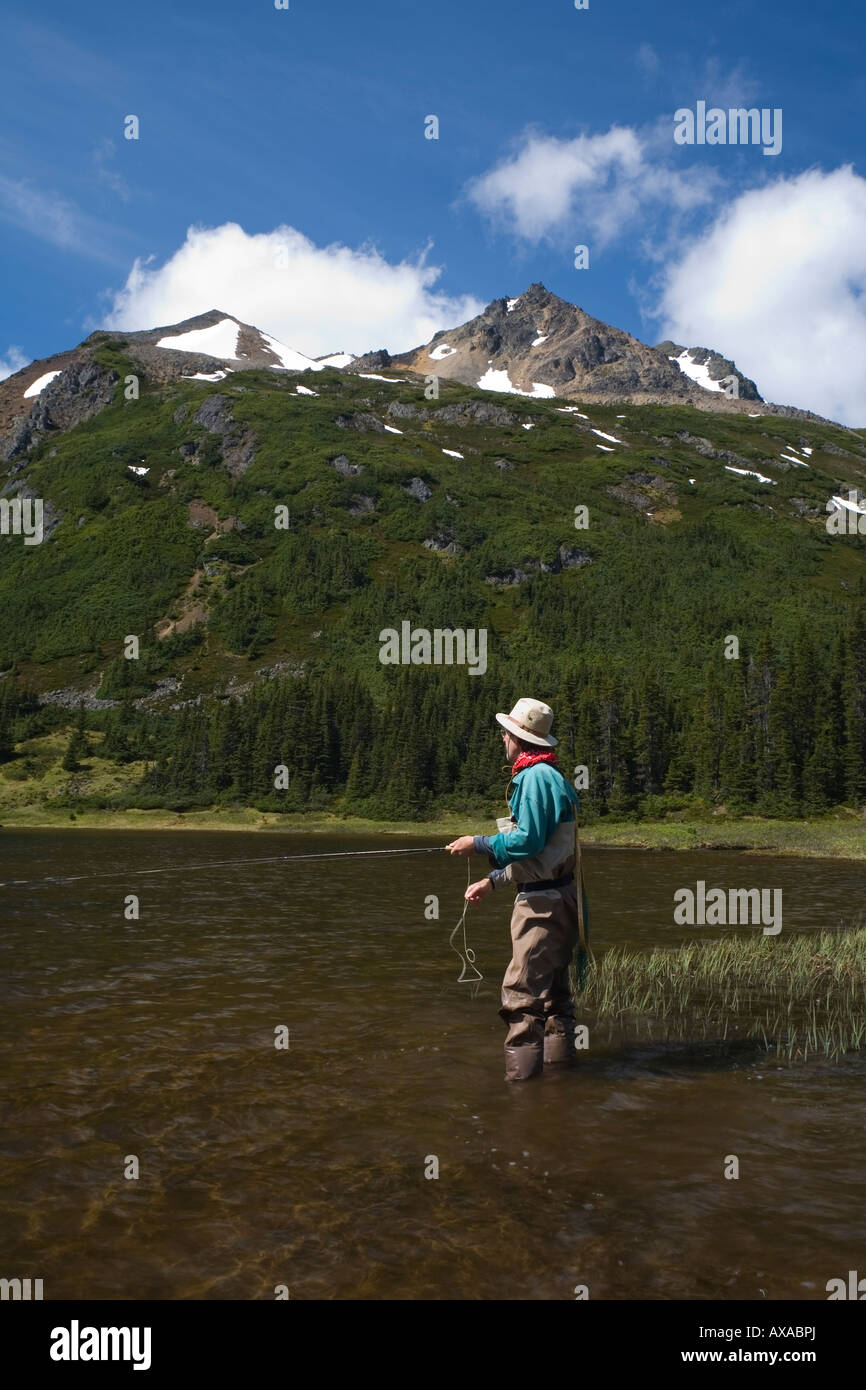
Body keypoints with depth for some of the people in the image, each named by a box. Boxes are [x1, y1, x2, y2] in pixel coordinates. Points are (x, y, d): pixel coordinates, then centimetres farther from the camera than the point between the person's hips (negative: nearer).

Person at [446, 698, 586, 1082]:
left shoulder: (535, 777, -16)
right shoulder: (551, 776, 16)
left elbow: (527, 842, -22)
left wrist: (477, 843, -10)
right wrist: (493, 880, 19)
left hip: (542, 903, -10)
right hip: (558, 899, 10)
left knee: (522, 993, -7)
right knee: (553, 988, 18)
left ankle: (521, 1074, -4)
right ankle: (558, 1060, 28)